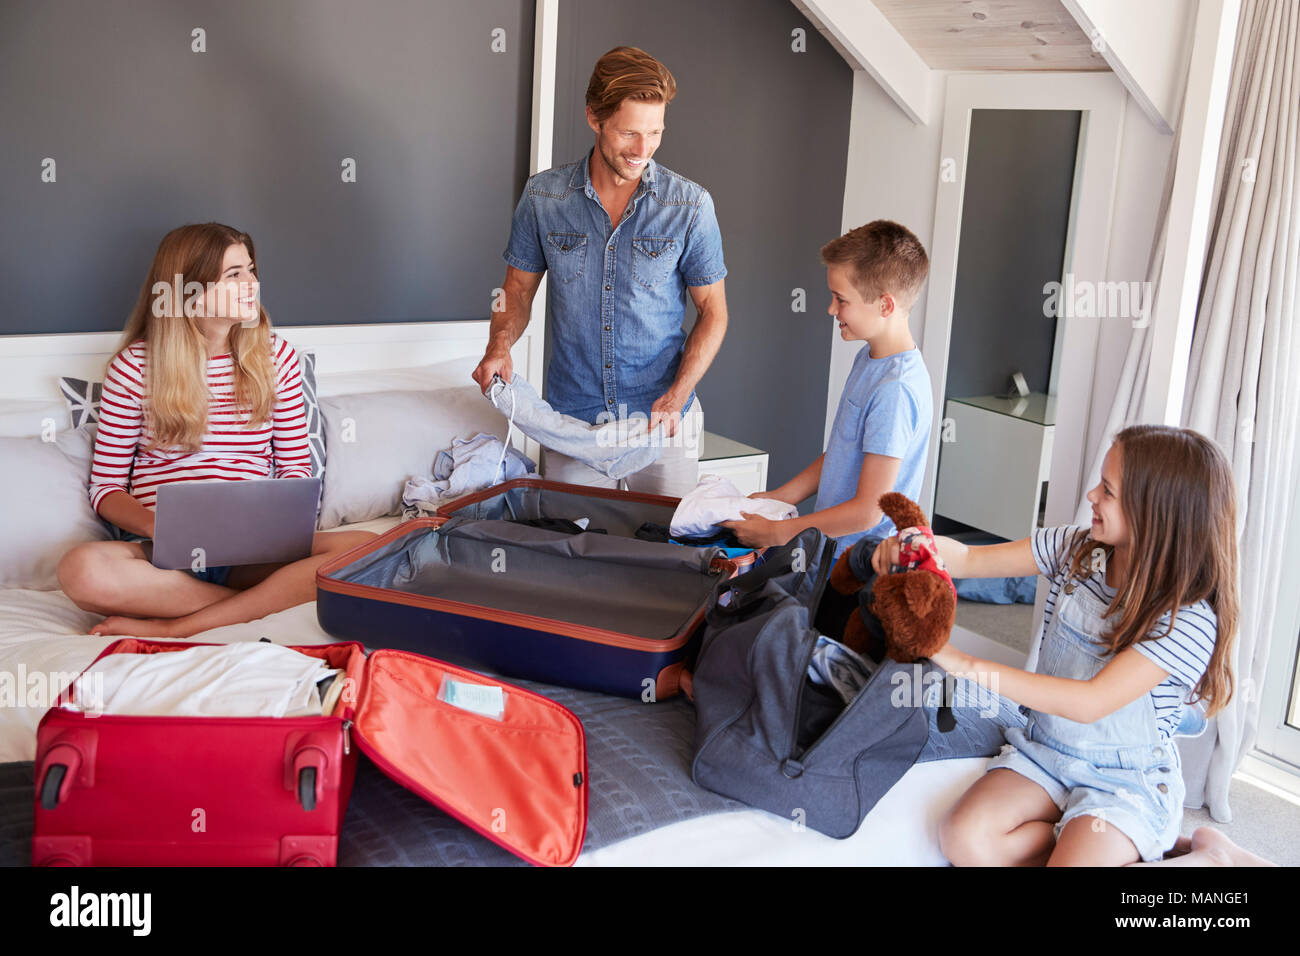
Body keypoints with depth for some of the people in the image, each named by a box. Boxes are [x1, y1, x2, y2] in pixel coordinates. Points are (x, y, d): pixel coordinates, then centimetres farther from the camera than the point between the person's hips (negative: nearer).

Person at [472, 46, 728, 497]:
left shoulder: (691, 205, -7)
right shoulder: (543, 196, -2)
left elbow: (712, 311, -1)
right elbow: (519, 288, 9)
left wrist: (677, 396, -14)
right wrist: (499, 346, -12)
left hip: (663, 421, -1)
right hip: (570, 417, 1)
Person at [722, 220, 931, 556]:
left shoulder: (897, 390, -20)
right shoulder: (867, 359, 10)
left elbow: (867, 511, -19)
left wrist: (777, 532, -12)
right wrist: (780, 497, 14)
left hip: (859, 561, -9)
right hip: (829, 543, 9)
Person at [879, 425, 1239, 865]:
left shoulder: (1190, 618, -20)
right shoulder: (1075, 549, -2)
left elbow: (1090, 703, -27)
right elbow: (968, 560, 4)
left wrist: (965, 664, -30)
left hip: (1126, 782, -4)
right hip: (1044, 748, 5)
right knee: (964, 838, -21)